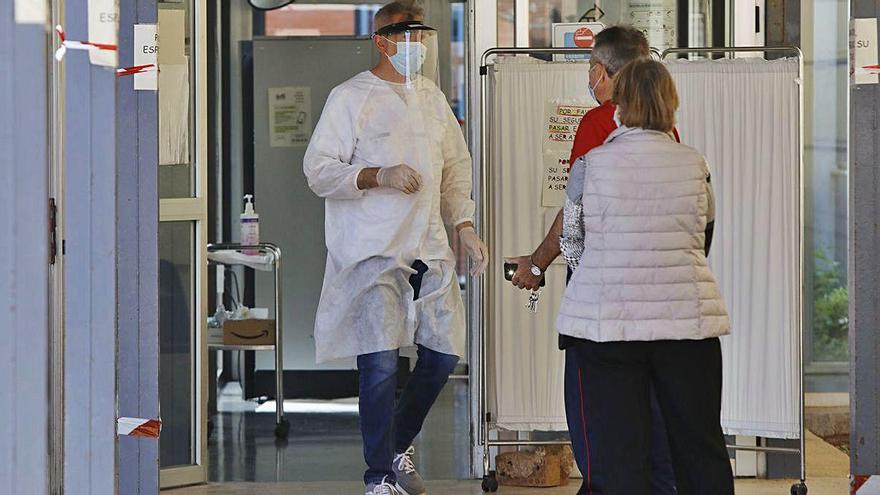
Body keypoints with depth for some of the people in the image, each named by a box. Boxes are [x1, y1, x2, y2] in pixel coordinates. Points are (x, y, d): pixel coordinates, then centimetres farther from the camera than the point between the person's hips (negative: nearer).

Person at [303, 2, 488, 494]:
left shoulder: (433, 97, 16)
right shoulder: (351, 98, -3)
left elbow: (456, 167, 24)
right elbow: (318, 170, -8)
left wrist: (465, 227, 12)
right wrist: (378, 176, -20)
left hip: (429, 249, 6)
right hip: (372, 251, -6)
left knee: (444, 353, 4)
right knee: (381, 364, -9)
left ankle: (400, 445, 27)